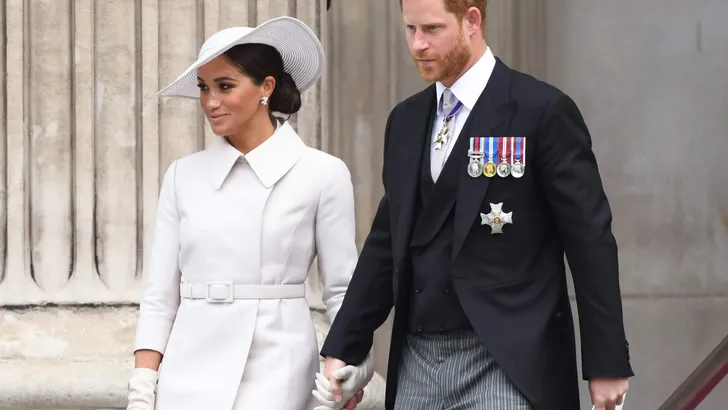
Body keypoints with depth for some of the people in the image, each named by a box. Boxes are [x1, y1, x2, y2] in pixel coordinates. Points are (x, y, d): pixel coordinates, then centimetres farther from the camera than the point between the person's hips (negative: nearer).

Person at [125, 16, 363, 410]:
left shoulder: (322, 174, 0)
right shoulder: (183, 175, 8)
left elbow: (343, 290, 2)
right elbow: (160, 293, 8)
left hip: (276, 375, -3)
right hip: (190, 376, 3)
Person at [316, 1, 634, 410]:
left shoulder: (543, 110, -6)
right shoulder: (405, 120, 13)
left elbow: (590, 241, -7)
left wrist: (607, 363, -8)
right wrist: (344, 346, 13)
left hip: (507, 362, -6)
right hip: (417, 361, 6)